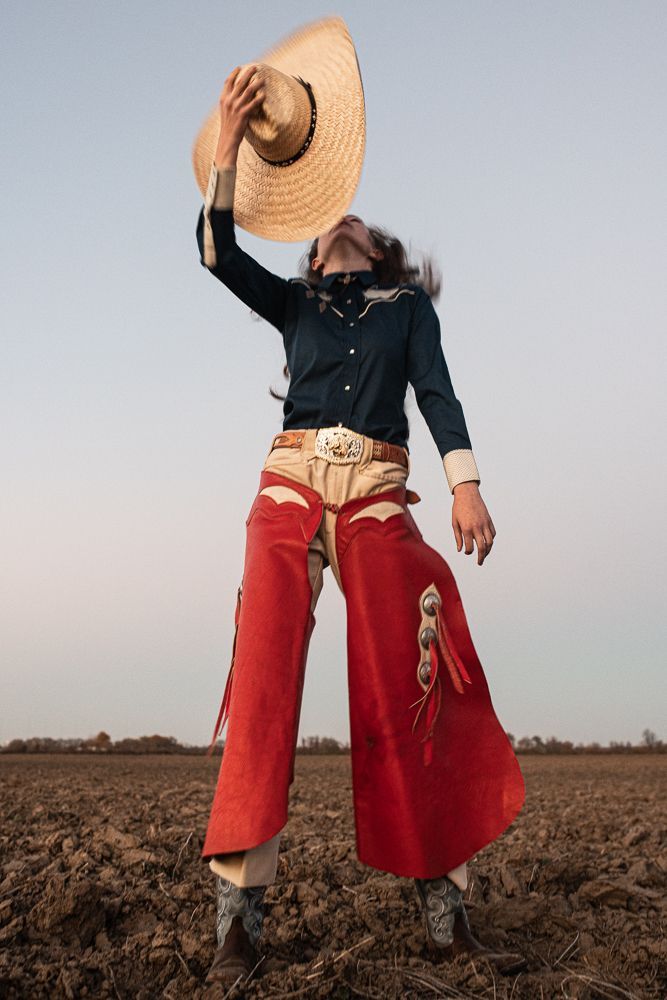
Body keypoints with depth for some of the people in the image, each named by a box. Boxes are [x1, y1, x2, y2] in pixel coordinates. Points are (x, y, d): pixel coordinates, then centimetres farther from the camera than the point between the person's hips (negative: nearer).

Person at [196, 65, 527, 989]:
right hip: (292, 484, 1)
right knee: (264, 678, -14)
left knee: (404, 697, -4)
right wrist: (229, 147, 0)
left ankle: (445, 913, 6)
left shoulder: (409, 304, 21)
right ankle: (241, 917, -11)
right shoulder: (293, 304, 22)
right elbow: (219, 253, 7)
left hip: (377, 496, 0)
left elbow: (438, 391, 7)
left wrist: (466, 485, -7)